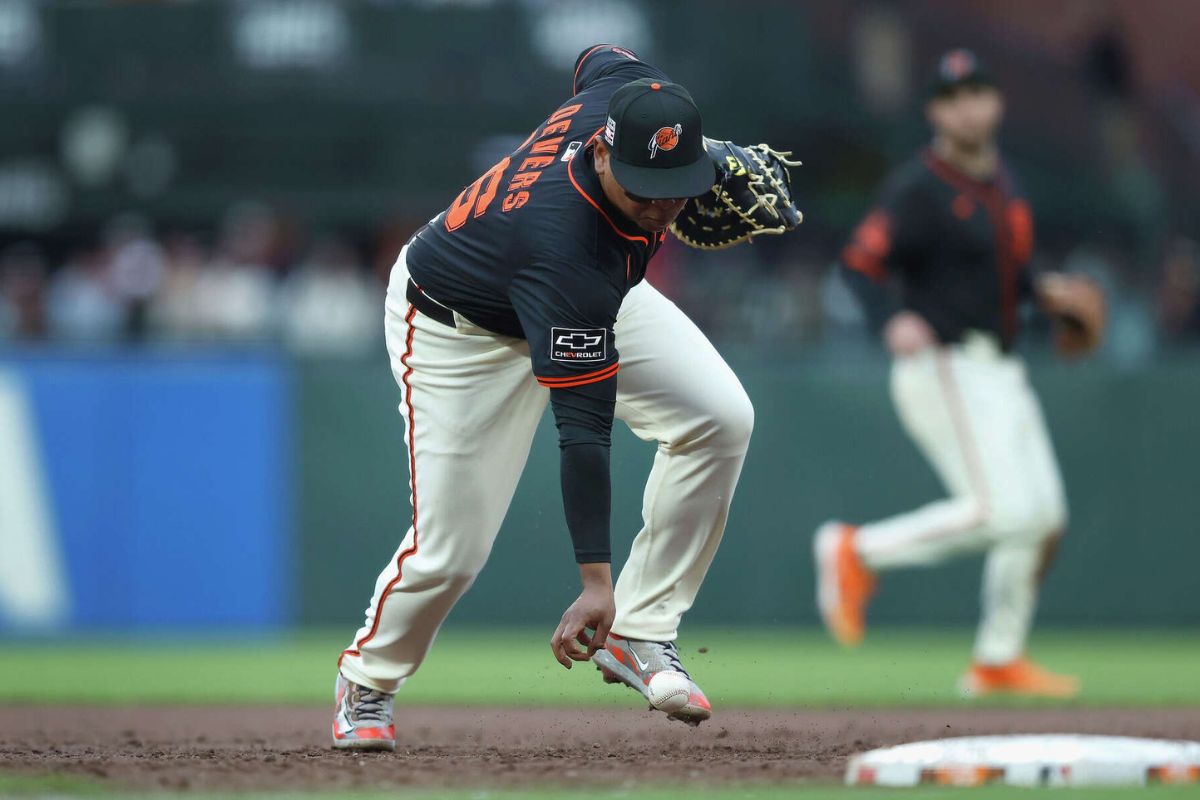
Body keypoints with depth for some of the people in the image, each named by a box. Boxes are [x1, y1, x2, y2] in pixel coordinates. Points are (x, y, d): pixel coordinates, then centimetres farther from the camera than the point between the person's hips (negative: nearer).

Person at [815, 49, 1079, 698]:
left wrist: (1042, 288, 10)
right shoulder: (920, 188, -11)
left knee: (1043, 519, 6)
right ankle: (857, 551, -4)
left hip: (999, 374, 9)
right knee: (1000, 511, -20)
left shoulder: (1002, 182, 15)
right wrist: (895, 319, -35)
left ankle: (998, 663, 18)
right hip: (943, 369, -9)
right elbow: (860, 263, -18)